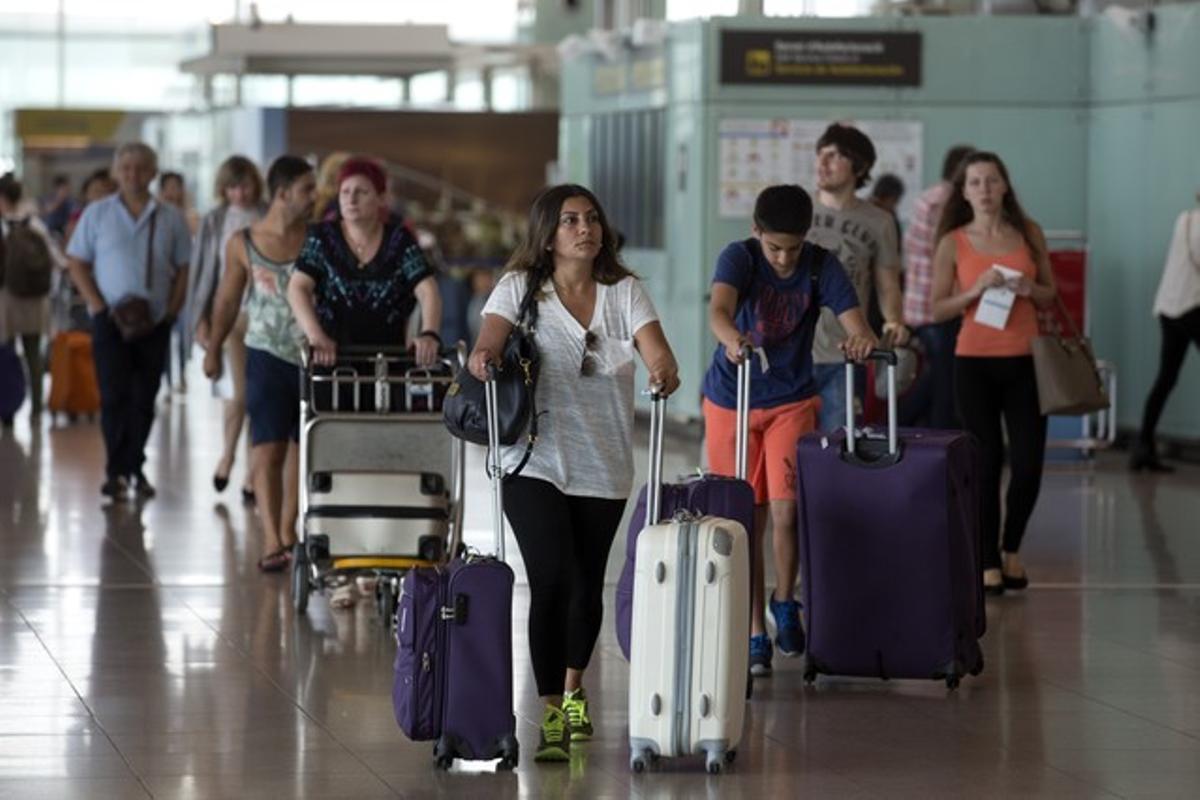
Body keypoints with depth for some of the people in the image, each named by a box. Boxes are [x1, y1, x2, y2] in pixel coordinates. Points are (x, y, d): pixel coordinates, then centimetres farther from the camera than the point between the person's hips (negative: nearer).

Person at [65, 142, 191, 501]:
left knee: (144, 399, 5)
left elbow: (183, 269, 8)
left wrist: (172, 310, -5)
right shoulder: (97, 214, 2)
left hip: (155, 323, 2)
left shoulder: (170, 219, 6)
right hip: (111, 320, -2)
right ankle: (117, 470, -3)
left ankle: (133, 468, 14)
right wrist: (99, 307, -9)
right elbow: (78, 264, 2)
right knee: (114, 395, -6)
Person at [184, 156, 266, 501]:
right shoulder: (214, 222, 5)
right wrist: (201, 320, 2)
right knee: (239, 391, -8)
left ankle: (252, 475, 9)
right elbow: (202, 272, 7)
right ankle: (228, 453, 19)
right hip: (229, 313, 0)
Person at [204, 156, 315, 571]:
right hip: (268, 356, -2)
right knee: (268, 449, -9)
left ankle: (288, 532, 25)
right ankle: (271, 541, -13)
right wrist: (213, 349, 16)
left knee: (301, 448, 11)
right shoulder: (243, 244, -3)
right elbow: (228, 300, 9)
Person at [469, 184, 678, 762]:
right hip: (534, 460, -3)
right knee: (552, 580, -17)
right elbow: (492, 335, -17)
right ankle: (551, 715, -13)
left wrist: (663, 372, -33)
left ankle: (573, 692, 39)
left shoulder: (624, 291, 3)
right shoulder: (520, 287, -2)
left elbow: (655, 351, -10)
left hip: (604, 465, 3)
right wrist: (483, 356, -41)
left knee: (587, 585, 14)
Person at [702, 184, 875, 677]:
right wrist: (732, 338, -57)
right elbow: (719, 307, -34)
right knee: (746, 522, 3)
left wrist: (862, 339, -44)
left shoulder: (821, 266, -8)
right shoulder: (739, 258, -15)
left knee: (786, 511, -11)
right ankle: (755, 635, 13)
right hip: (731, 402, -1)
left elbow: (852, 318, -19)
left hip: (792, 401, 1)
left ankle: (785, 602, 17)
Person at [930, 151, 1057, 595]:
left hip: (1024, 361, 2)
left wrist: (1030, 290, -8)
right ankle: (988, 563, 11)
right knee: (987, 461, 0)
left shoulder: (1028, 233, 6)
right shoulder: (953, 243, 1)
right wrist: (976, 291, -14)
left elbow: (1051, 294, 14)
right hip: (974, 362, -2)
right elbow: (938, 309, 1)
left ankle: (1011, 549, 22)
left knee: (1028, 462, -2)